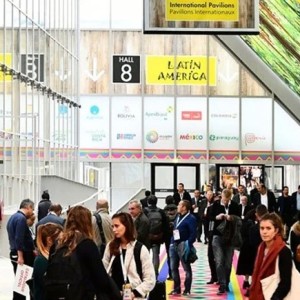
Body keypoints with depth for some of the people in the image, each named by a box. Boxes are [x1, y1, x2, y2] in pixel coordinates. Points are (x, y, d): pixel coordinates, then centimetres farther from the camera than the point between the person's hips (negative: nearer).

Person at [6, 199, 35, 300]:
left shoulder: (13, 217, 15)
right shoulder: (21, 218, -15)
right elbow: (19, 239, -23)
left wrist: (32, 250, 24)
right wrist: (20, 256, -24)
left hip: (15, 253, 10)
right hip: (22, 254, -10)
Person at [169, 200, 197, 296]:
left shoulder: (191, 219, -10)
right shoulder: (178, 217, 16)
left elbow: (193, 233, -15)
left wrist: (188, 245, -23)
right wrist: (172, 242, 13)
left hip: (183, 246, -8)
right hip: (174, 245, 8)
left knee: (186, 268, 0)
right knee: (173, 267, 9)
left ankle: (187, 290, 5)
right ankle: (176, 288, 18)